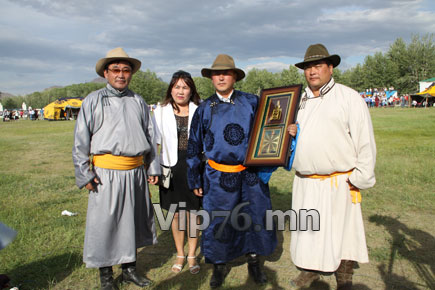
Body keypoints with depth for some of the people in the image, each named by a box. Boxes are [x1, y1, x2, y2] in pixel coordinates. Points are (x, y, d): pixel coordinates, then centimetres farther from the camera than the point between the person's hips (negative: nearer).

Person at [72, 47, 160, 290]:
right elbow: (81, 140, 1)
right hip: (106, 173, -3)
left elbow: (151, 136, 16)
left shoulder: (138, 102, 12)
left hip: (136, 172, 4)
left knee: (133, 220, 13)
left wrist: (153, 168, 12)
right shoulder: (94, 100, 3)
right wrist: (85, 173, -6)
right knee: (104, 222, 3)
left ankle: (129, 268, 31)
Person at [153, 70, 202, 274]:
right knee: (175, 213, 11)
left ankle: (192, 255, 24)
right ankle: (180, 255, 29)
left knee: (193, 212, 6)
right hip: (172, 167, 1)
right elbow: (155, 141, 6)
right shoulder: (161, 112, 4)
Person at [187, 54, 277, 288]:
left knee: (255, 218, 11)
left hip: (250, 175, 0)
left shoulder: (251, 102, 0)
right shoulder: (204, 109, 3)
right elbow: (194, 147, 8)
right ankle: (219, 265, 31)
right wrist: (195, 180, 9)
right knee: (217, 224, 9)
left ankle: (253, 261, 34)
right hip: (218, 178, 0)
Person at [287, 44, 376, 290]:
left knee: (342, 231, 8)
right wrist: (288, 133, 0)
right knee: (307, 230, 16)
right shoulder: (300, 101, 13)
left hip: (338, 183, -5)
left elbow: (365, 141, -7)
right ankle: (310, 270, 36)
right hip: (304, 183, 5)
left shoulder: (349, 97, -5)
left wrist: (360, 178, -11)